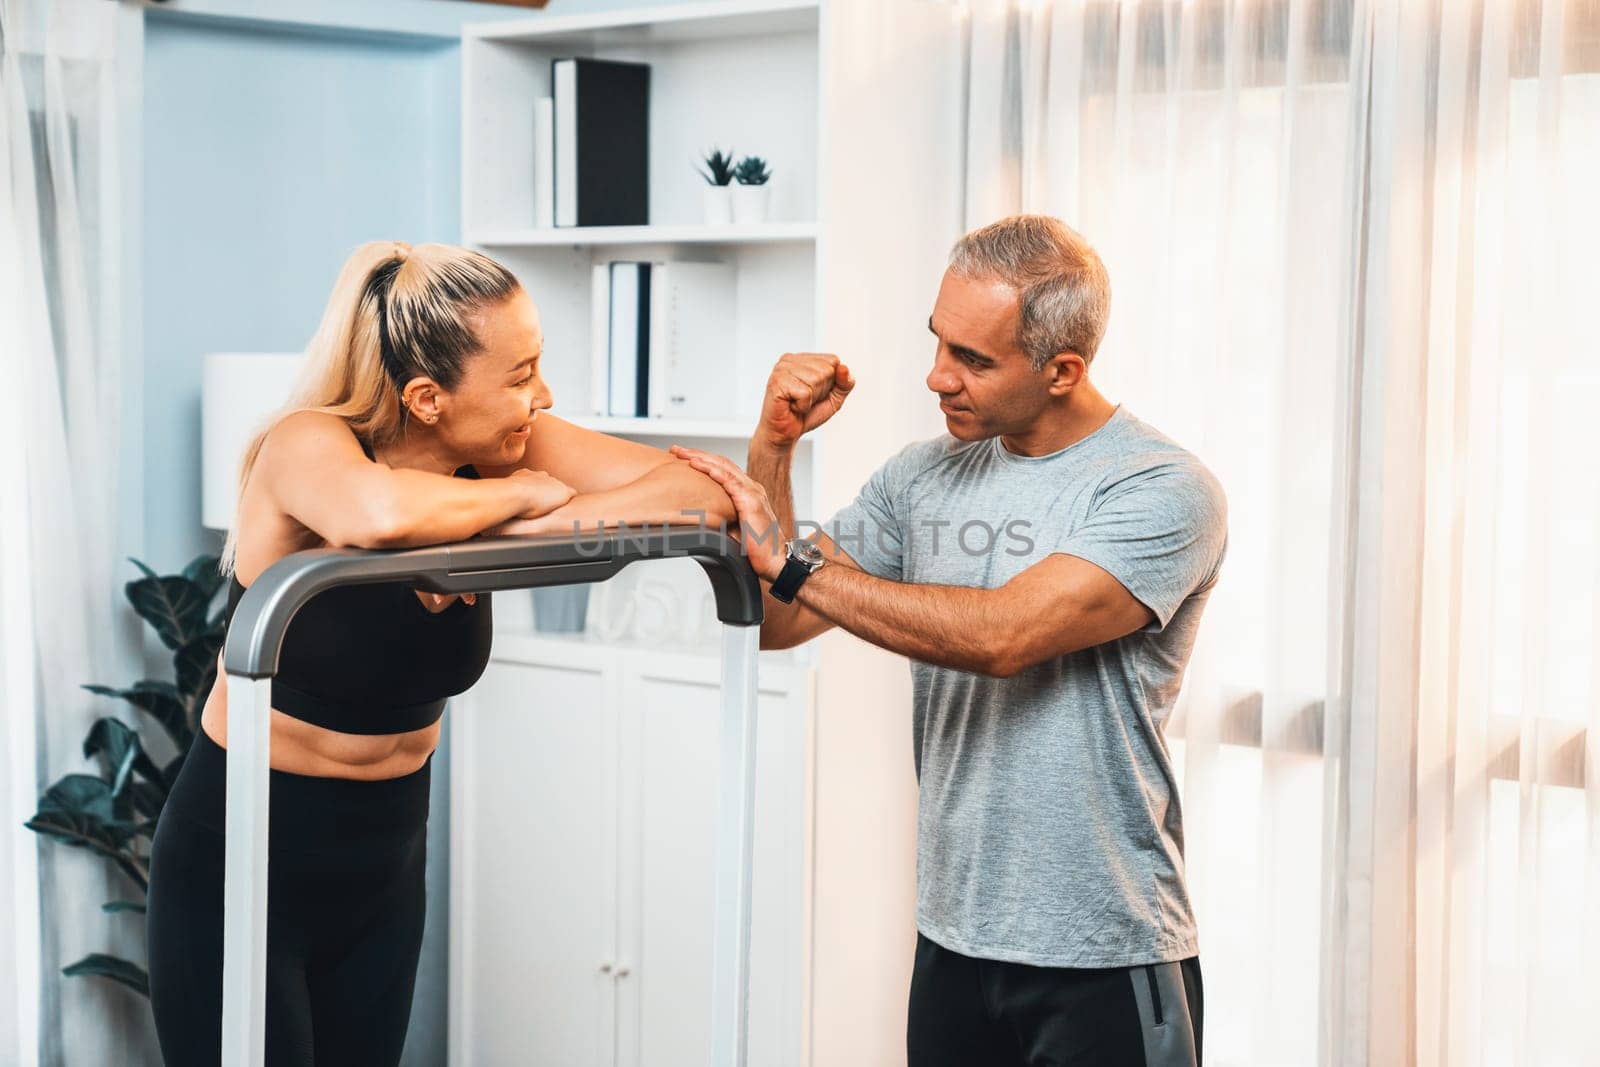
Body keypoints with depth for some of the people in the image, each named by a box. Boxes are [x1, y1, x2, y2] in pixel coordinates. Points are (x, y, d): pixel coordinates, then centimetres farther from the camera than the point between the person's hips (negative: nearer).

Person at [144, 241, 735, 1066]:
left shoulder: (516, 449, -8)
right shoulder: (305, 445, -22)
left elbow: (706, 492, -16)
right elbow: (381, 513, -46)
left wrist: (529, 529, -27)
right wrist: (519, 493, -28)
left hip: (385, 862, 5)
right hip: (239, 863, -5)